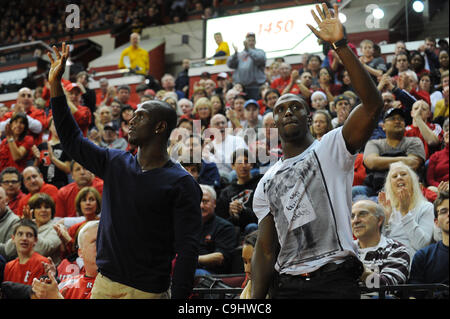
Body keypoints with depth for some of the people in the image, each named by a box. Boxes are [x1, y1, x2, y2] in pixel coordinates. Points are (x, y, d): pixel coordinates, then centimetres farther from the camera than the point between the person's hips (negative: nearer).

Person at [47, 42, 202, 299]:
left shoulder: (181, 184, -10)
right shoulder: (116, 164, 9)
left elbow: (187, 249, -14)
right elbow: (73, 140, 18)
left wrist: (178, 296, -22)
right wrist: (55, 84, 12)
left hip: (147, 291, -6)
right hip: (104, 284, 6)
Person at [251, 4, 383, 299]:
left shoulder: (331, 147, 4)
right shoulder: (266, 183, 19)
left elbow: (373, 105, -13)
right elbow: (266, 250, 16)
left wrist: (341, 45, -19)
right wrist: (255, 300, 3)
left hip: (335, 281, -4)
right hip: (286, 285, 5)